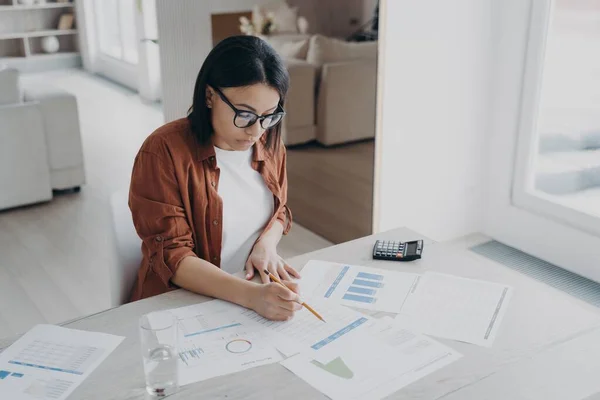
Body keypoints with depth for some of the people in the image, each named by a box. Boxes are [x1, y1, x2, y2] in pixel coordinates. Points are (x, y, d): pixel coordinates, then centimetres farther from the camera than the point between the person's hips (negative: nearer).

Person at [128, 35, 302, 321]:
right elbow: (171, 256, -17)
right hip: (180, 304, -5)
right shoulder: (164, 152, -15)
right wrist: (251, 296, -30)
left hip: (263, 290, 5)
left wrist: (266, 245, -6)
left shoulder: (270, 144, 1)